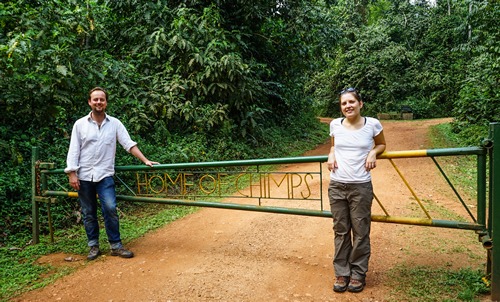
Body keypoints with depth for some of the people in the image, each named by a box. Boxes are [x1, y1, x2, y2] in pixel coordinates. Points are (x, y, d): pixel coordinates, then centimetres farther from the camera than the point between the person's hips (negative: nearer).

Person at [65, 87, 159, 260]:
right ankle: (93, 246, 21)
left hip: (105, 175, -1)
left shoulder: (114, 123, 3)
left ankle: (116, 246, 1)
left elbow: (129, 144, -1)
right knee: (88, 213, 8)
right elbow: (74, 150, 2)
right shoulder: (80, 124, 3)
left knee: (110, 209, -11)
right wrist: (72, 173, -5)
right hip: (84, 176, 1)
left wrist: (145, 161, -9)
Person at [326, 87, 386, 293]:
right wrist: (331, 155, 0)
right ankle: (341, 273, 22)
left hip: (361, 186, -2)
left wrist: (373, 153, -6)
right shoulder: (335, 124, 4)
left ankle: (358, 274, 23)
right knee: (340, 231, 9)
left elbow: (382, 144, 15)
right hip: (336, 186, 2)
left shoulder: (372, 124, -2)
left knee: (360, 231, 6)